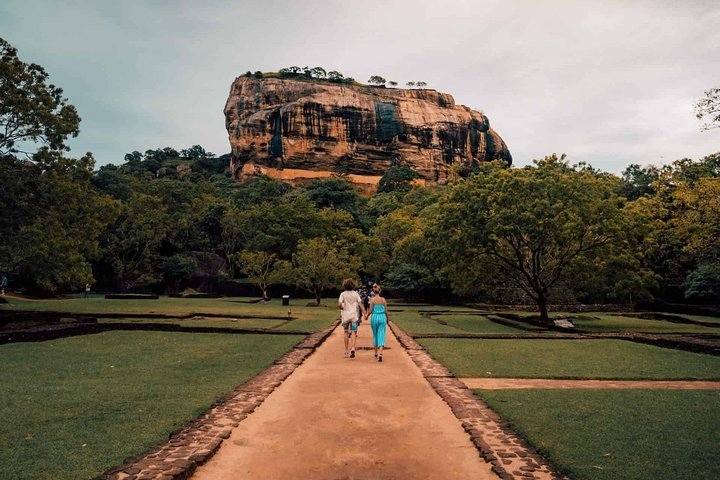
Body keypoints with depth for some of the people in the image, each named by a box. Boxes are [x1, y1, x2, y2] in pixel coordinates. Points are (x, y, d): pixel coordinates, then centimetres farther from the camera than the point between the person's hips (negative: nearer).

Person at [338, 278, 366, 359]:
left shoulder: (343, 294, -5)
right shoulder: (356, 294, -1)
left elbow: (339, 304, -14)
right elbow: (360, 304, -6)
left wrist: (342, 308, 7)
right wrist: (365, 314, -5)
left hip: (345, 316, 0)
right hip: (354, 316, 0)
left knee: (346, 332, 14)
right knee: (353, 333, 2)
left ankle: (346, 351, 20)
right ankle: (353, 348, -20)